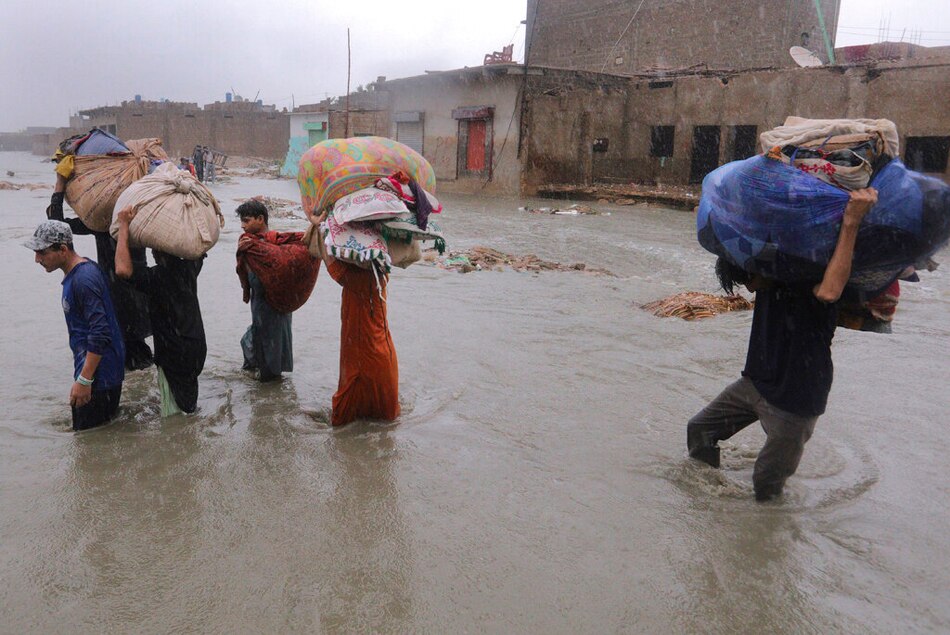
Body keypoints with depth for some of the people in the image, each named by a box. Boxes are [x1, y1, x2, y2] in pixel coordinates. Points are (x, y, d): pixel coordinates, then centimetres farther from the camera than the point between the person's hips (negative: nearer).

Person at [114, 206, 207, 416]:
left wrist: (124, 226, -27)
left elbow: (123, 269, -36)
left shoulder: (156, 277, -20)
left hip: (174, 354, -7)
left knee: (173, 415, 4)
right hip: (197, 346, 7)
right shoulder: (189, 268, 0)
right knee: (189, 407, 23)